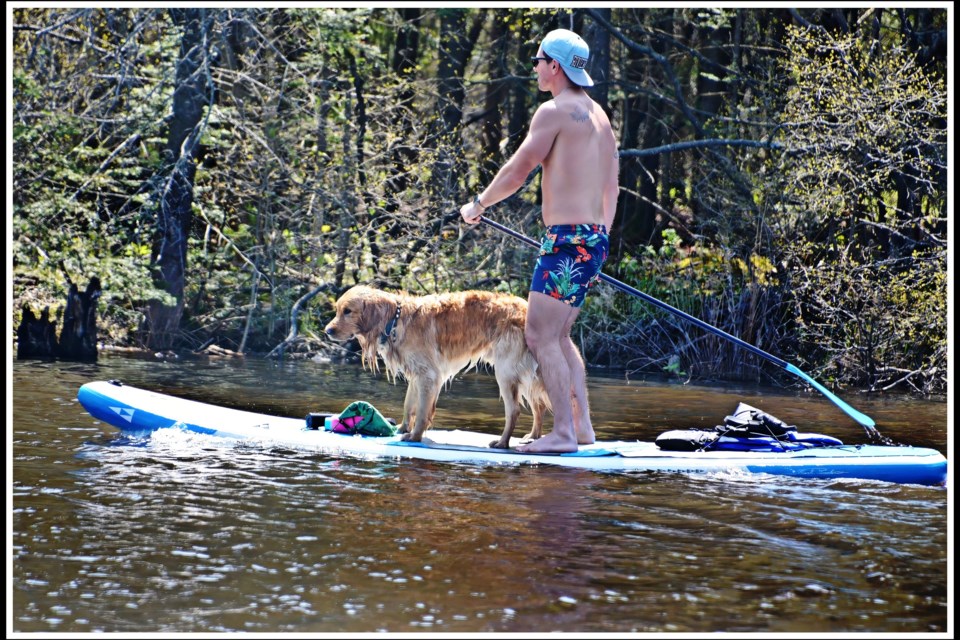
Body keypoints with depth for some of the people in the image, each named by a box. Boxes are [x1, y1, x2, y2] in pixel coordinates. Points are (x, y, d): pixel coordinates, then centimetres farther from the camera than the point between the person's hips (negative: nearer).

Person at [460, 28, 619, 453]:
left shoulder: (555, 111, -10)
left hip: (567, 239, -10)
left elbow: (517, 170, -8)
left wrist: (478, 204, 7)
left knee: (541, 337, -7)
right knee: (558, 336, 17)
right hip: (595, 237, 10)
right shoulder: (598, 115, 18)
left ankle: (563, 433, -9)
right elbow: (611, 187, 21)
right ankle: (582, 425, 16)